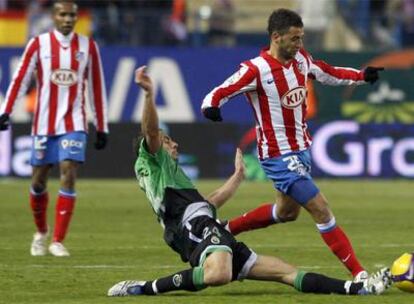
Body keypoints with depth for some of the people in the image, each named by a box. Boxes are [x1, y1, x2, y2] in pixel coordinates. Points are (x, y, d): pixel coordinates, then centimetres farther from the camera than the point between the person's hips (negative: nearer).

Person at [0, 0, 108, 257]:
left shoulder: (88, 46, 3)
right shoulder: (39, 44, 1)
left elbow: (97, 87, 8)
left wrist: (102, 127, 8)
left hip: (74, 124, -1)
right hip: (44, 123, 1)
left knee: (68, 175, -15)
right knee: (39, 181, 7)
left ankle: (58, 242, -12)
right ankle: (41, 232, 32)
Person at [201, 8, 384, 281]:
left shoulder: (301, 59, 1)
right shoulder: (256, 70, -20)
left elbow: (328, 74, 19)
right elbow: (217, 95, -21)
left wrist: (362, 75, 6)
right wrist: (211, 108, -43)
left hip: (302, 148, 9)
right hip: (278, 156, -9)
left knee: (287, 212, 25)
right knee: (321, 209, -13)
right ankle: (359, 274, -11)